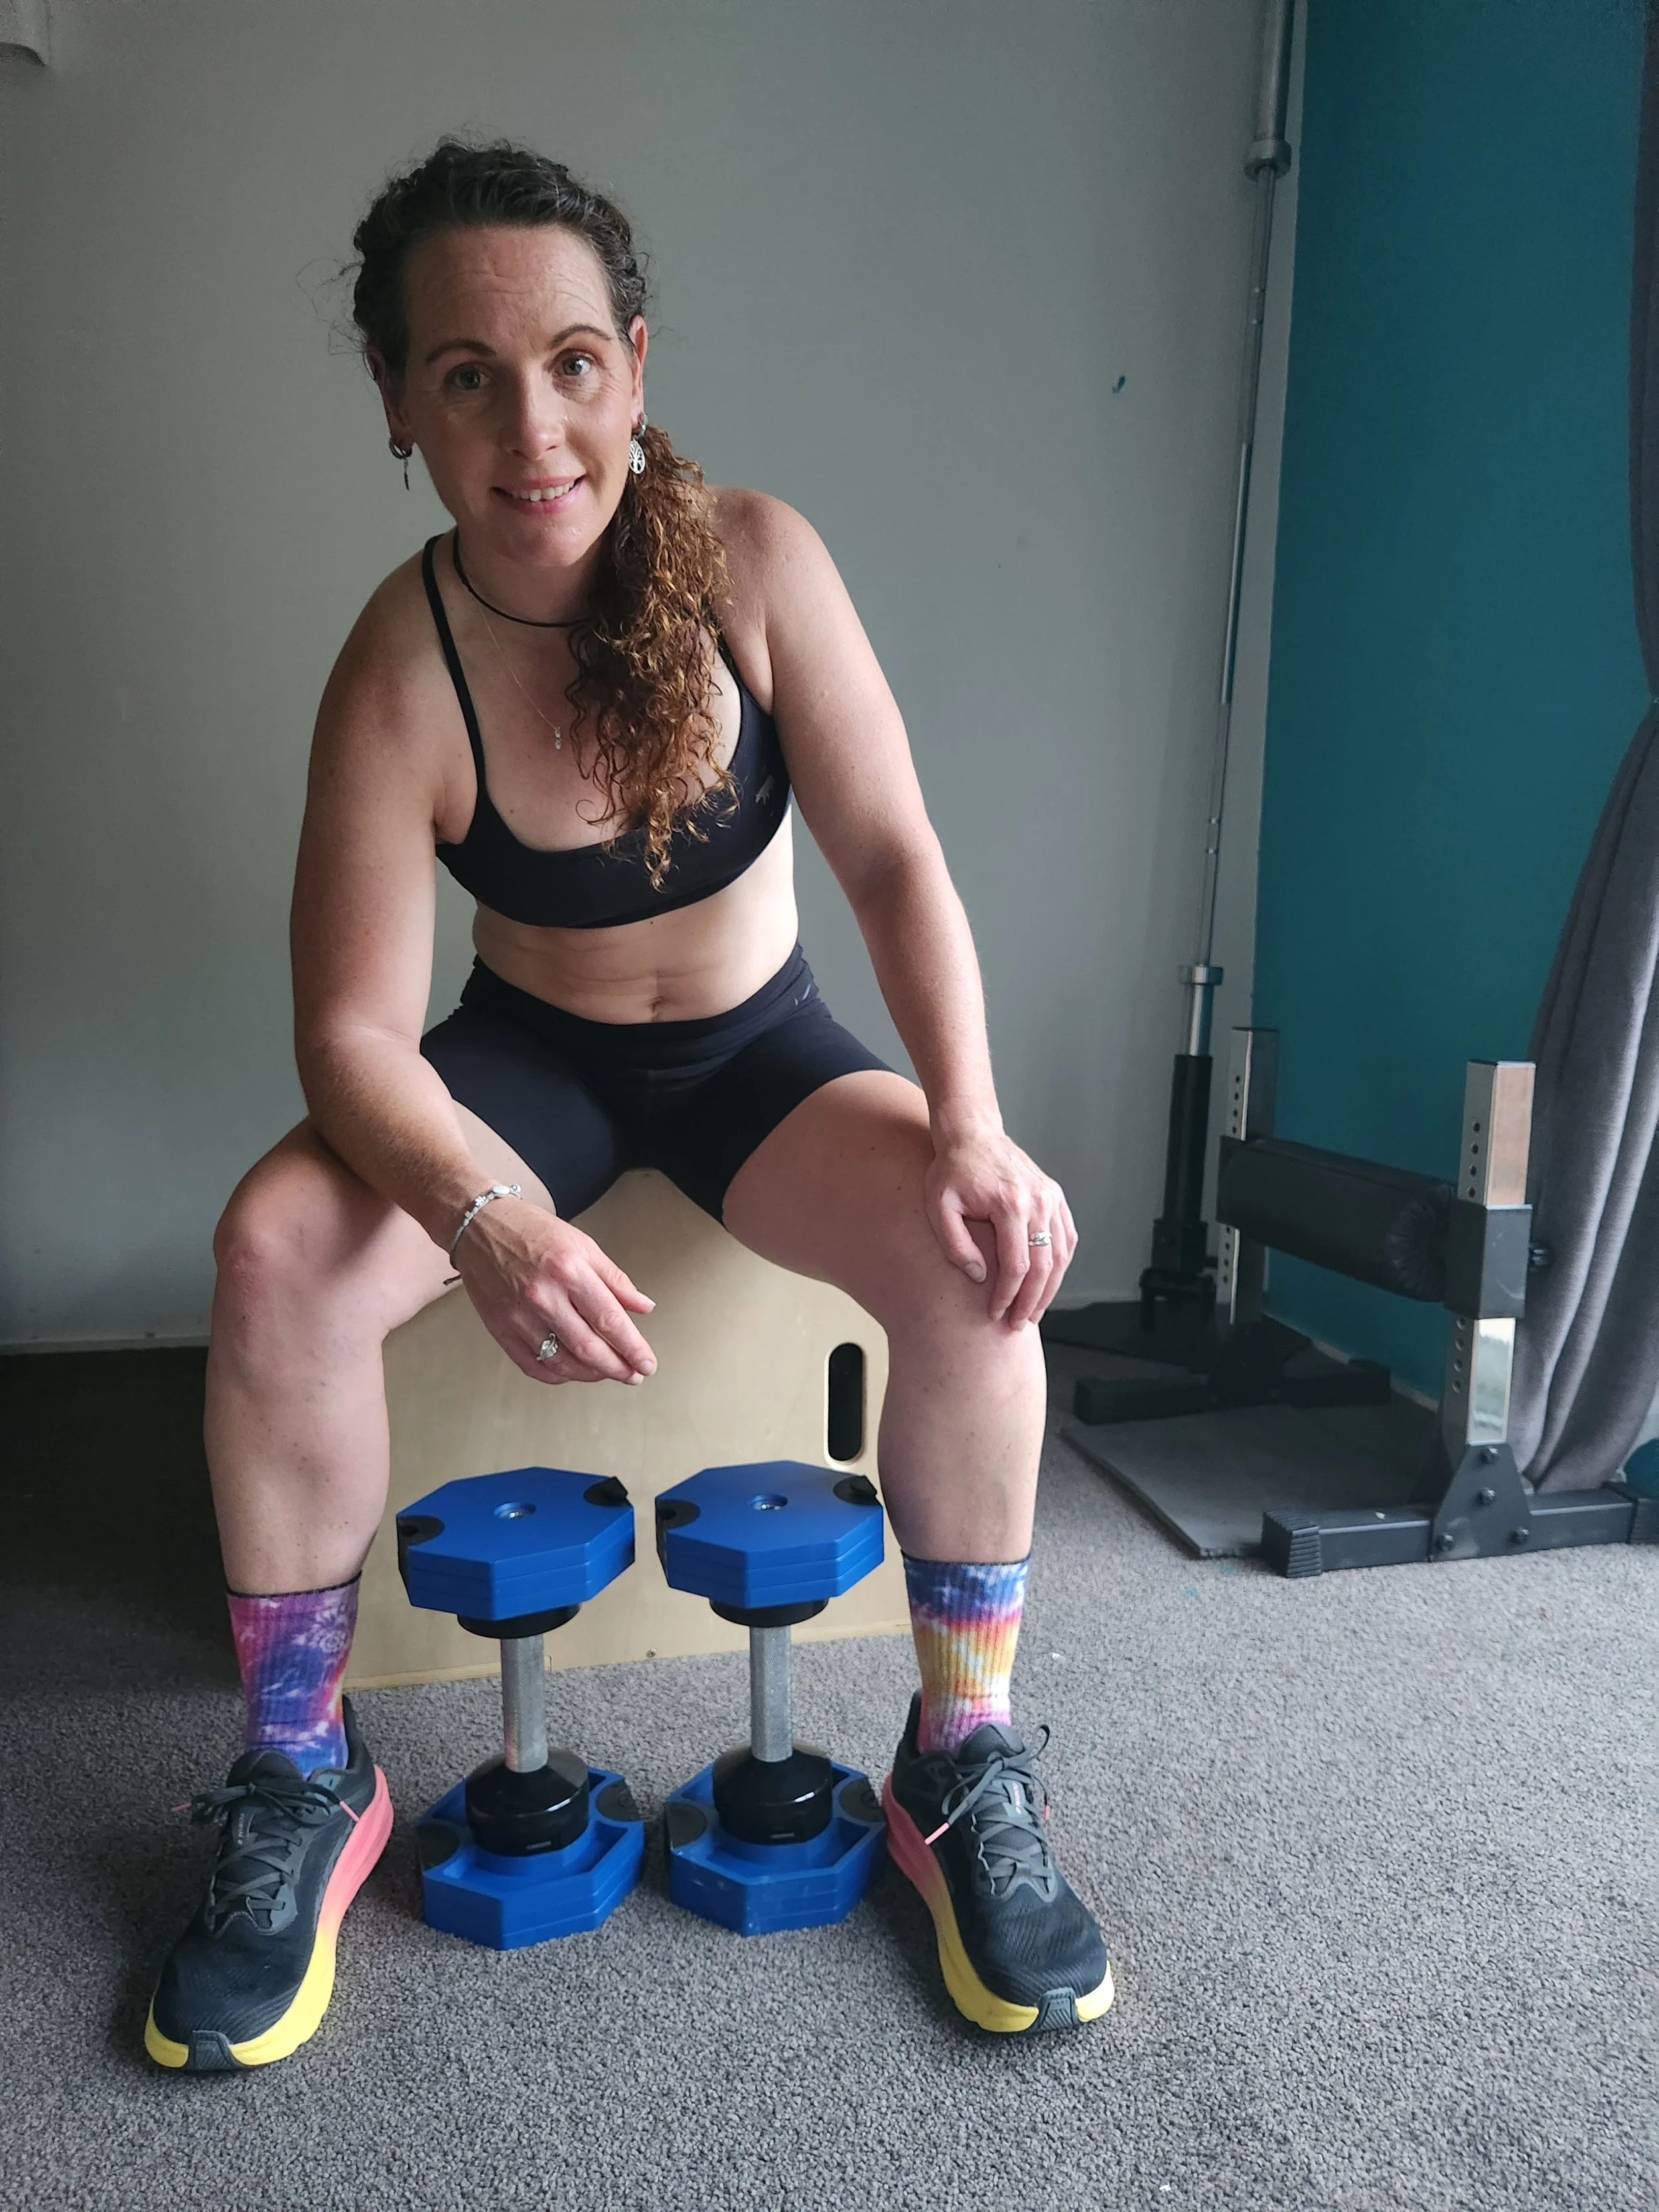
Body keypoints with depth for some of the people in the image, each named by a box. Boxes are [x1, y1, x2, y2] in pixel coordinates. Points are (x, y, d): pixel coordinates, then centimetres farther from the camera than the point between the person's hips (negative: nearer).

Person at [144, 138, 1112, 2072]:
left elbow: (892, 856, -16)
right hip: (528, 1061, 0)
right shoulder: (402, 670, -18)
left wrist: (971, 1126, -31)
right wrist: (483, 1217, -43)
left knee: (978, 1251, -27)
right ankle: (303, 1785, -4)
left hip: (759, 1048, 1)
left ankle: (964, 1772, -7)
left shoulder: (755, 560, -15)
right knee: (274, 1249, -26)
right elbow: (354, 1029, -22)